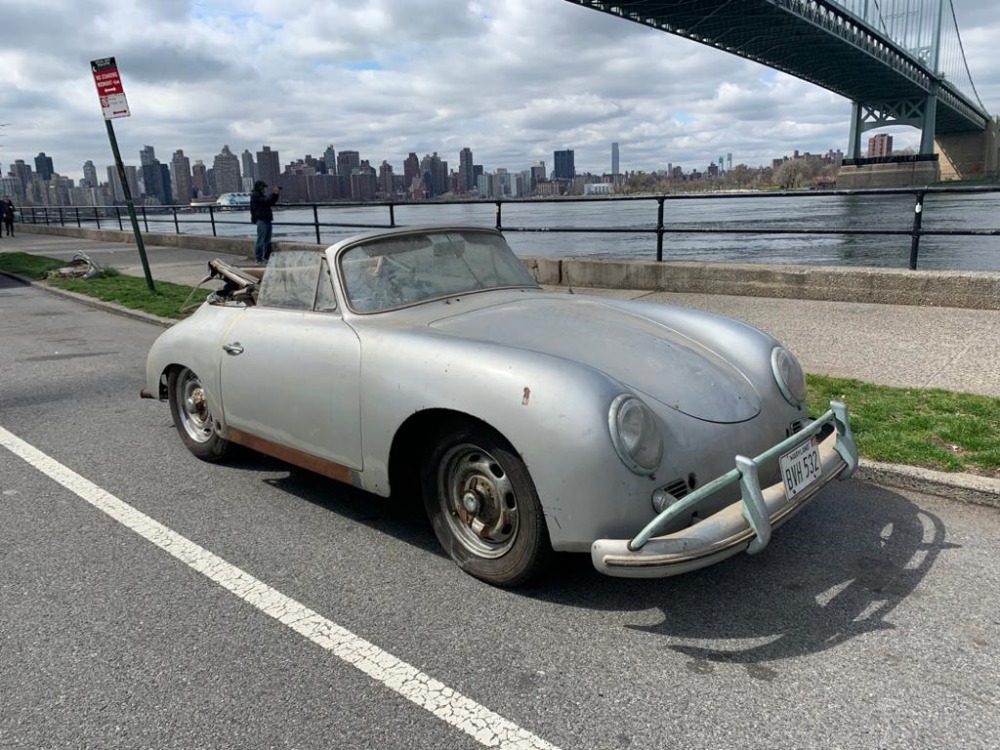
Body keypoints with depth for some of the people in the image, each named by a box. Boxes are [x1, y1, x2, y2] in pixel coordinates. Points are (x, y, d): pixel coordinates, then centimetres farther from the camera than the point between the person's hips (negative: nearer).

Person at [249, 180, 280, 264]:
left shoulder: (260, 195, 22)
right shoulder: (255, 196, -7)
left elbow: (271, 202, 19)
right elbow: (266, 201, -20)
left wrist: (276, 194, 7)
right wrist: (274, 193, -16)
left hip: (266, 220, 10)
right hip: (261, 220, -10)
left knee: (267, 241, 12)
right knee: (261, 240, -8)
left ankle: (266, 257, 19)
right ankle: (258, 258, -5)